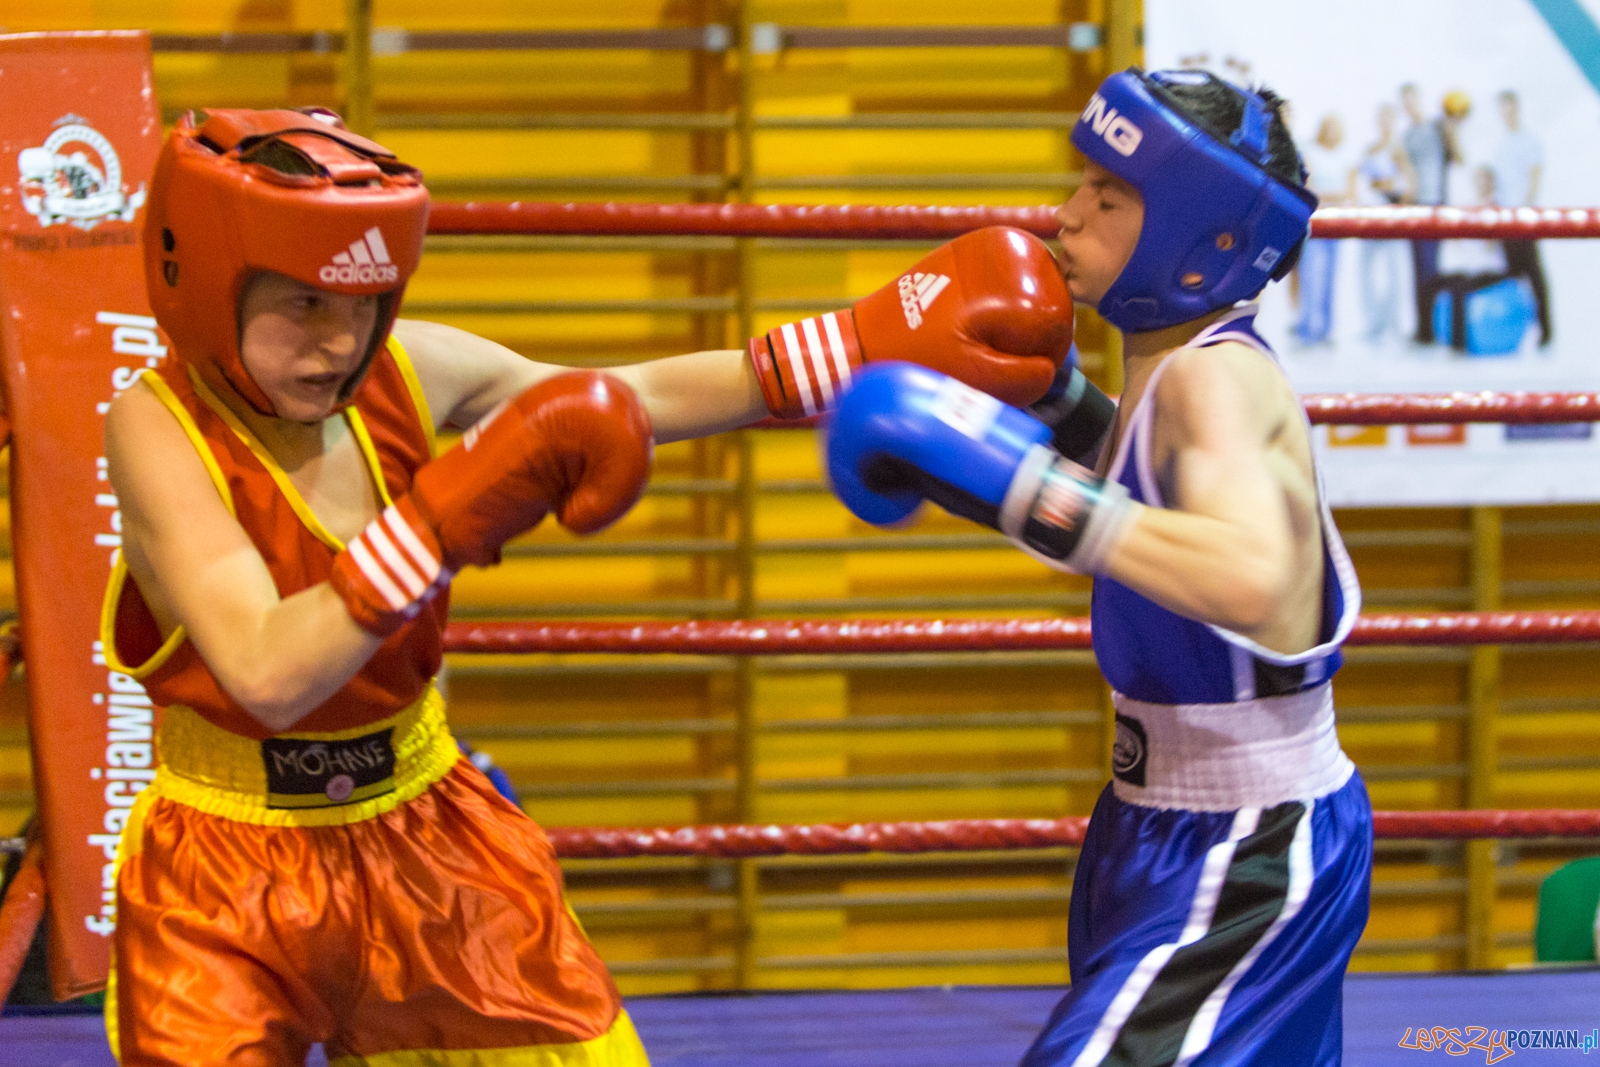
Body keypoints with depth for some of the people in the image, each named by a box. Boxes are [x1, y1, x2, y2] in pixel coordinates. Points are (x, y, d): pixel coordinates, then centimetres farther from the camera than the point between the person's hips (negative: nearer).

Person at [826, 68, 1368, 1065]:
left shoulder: (1219, 379, -22)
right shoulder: (1179, 366, 6)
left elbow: (1247, 579, -42)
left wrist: (1017, 480, -41)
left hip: (1244, 858, -11)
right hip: (1177, 831, 11)